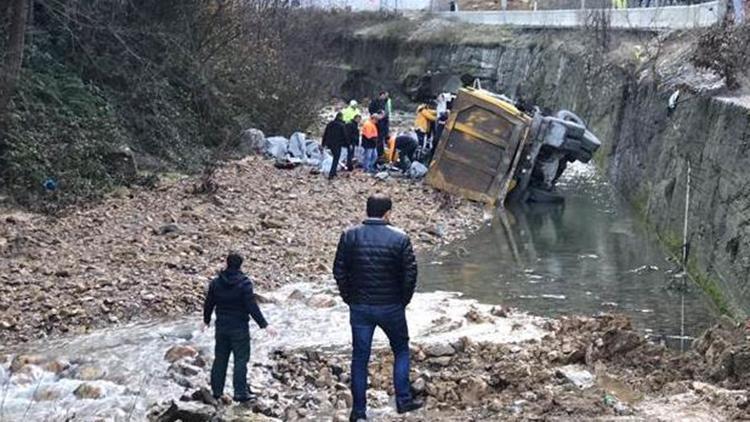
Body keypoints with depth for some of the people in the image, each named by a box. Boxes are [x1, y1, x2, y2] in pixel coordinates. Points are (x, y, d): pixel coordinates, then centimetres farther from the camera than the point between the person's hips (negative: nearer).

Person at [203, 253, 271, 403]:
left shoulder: (216, 283, 0)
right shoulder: (244, 283, -15)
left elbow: (208, 304, 9)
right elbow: (252, 307, -18)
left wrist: (206, 320, 26)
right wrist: (264, 324, -13)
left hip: (221, 327, 5)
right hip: (239, 328, -5)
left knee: (220, 359, 14)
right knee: (241, 359, 1)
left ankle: (216, 390, 20)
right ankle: (240, 392, -2)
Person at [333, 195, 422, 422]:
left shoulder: (350, 236, -3)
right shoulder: (400, 239, -9)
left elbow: (339, 272, -1)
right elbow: (410, 274, -7)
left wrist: (350, 299, 10)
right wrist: (403, 300, 7)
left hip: (359, 308, 2)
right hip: (391, 307, -1)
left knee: (360, 358, 8)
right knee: (401, 351, 19)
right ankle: (403, 400, 18)